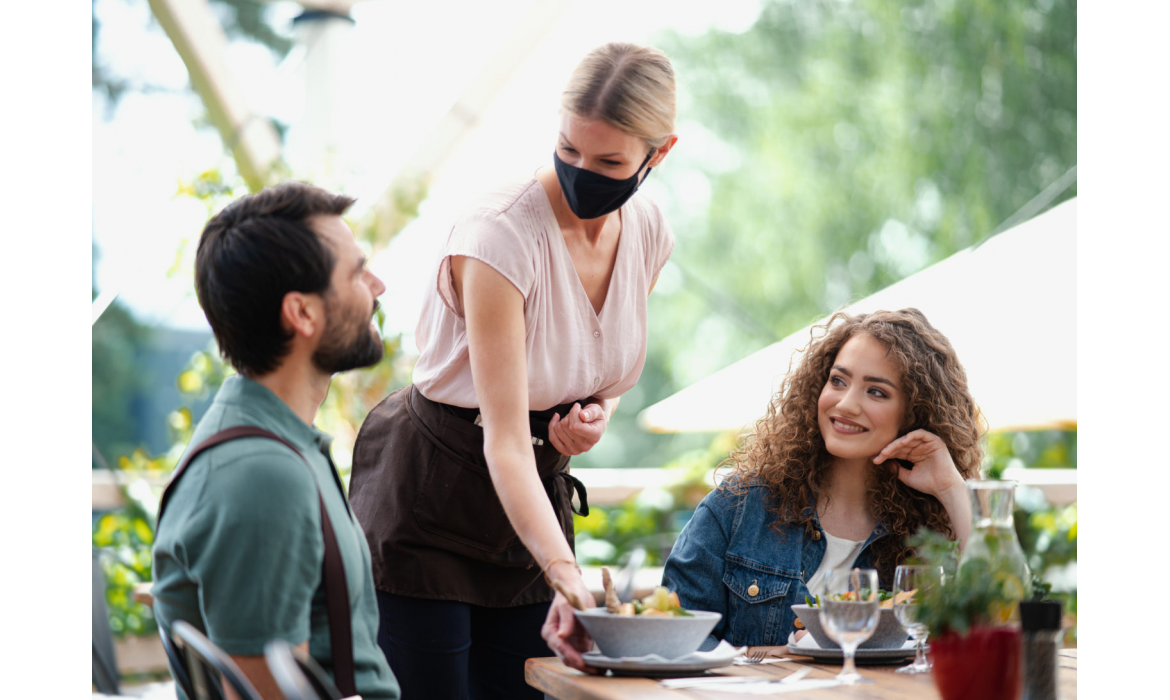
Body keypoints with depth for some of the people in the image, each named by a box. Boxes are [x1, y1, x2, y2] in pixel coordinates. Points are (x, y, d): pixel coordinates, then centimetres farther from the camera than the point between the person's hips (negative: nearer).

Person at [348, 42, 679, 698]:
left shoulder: (648, 232, -5)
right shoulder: (500, 237, -26)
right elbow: (505, 441, -29)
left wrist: (598, 412, -8)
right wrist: (564, 573, -40)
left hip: (533, 494, 6)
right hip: (426, 495, -6)